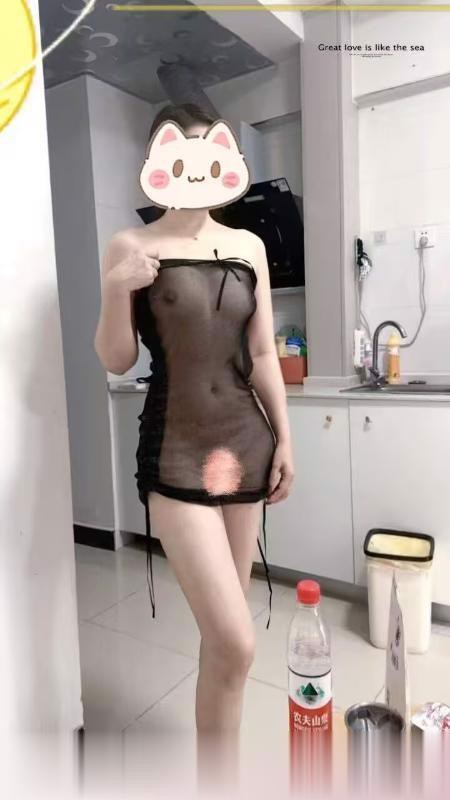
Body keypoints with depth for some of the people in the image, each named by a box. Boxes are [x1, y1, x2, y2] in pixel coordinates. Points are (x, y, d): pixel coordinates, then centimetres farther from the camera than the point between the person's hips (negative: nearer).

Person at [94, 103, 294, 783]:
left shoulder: (249, 247, 10)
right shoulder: (132, 246, -1)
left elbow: (263, 355, 10)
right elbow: (116, 362, -2)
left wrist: (284, 439, 7)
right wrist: (115, 293, -19)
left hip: (246, 440, 5)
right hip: (175, 451, -4)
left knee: (223, 629, 16)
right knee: (235, 642, -9)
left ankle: (216, 749, 41)